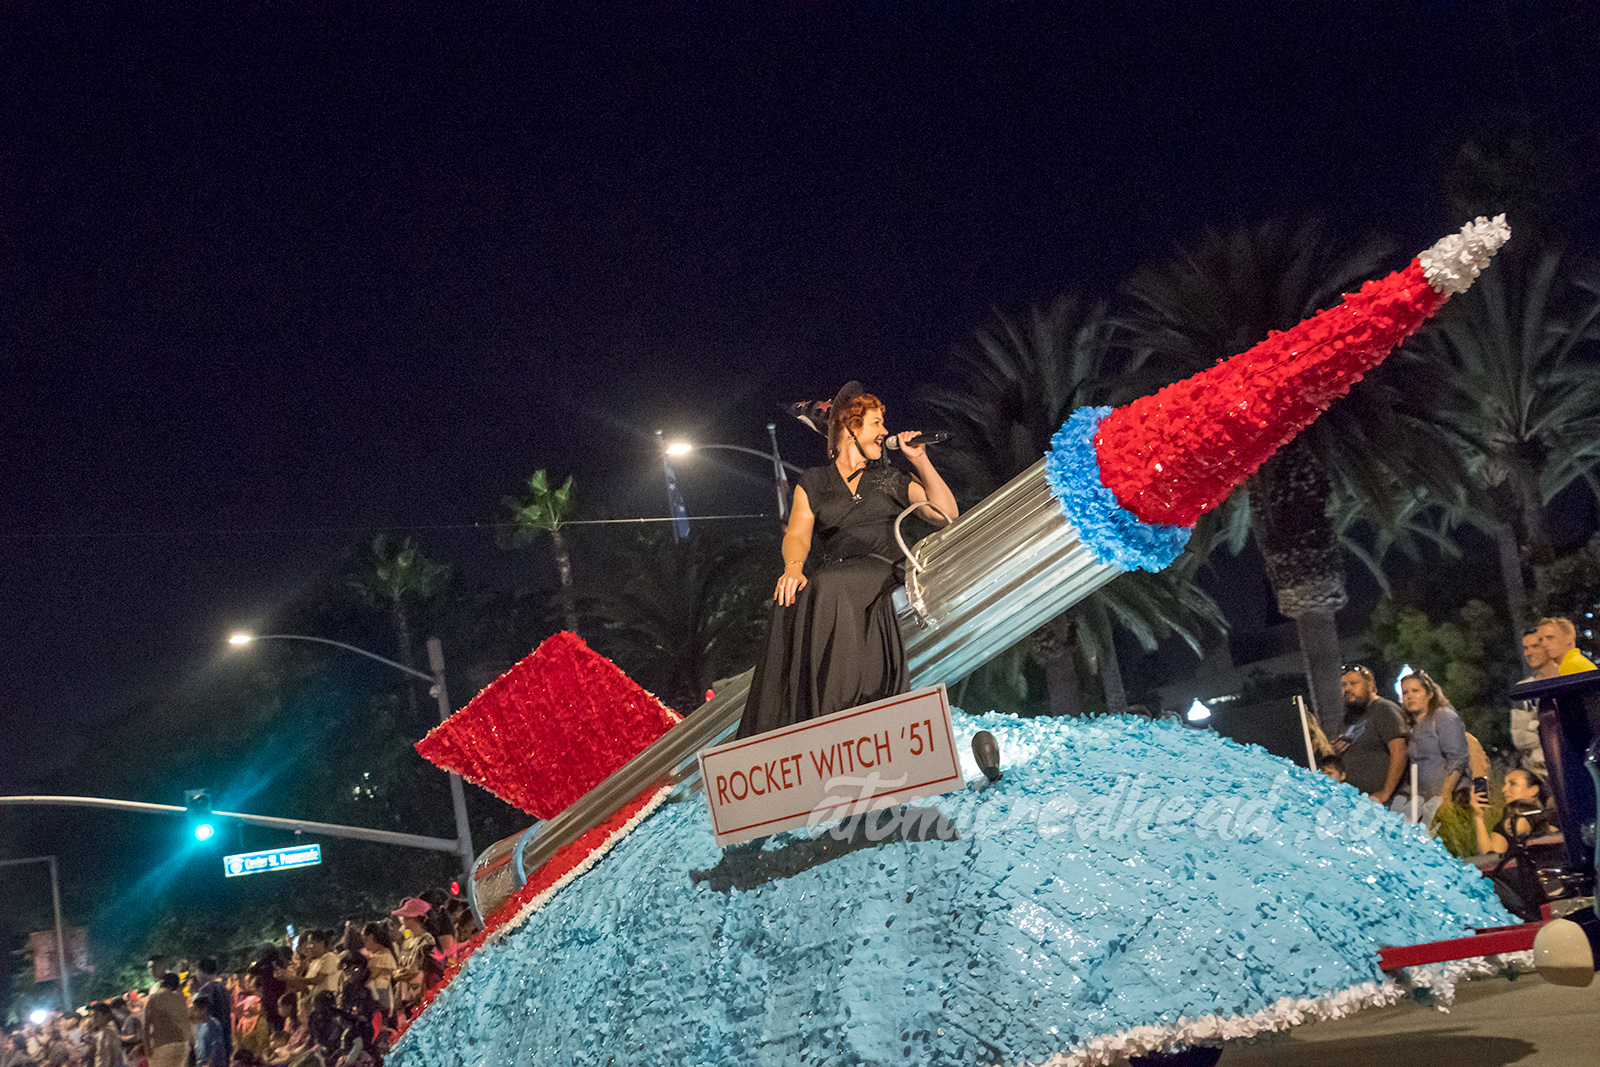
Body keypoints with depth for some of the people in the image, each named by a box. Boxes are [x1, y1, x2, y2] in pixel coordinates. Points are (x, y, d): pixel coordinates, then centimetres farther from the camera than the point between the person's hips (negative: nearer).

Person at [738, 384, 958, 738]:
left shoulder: (891, 479, 21)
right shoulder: (813, 482, 19)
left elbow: (946, 514, 11)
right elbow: (798, 534, 3)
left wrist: (920, 459, 8)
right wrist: (793, 567, -20)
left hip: (879, 571, -1)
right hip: (830, 575, 1)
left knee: (829, 589, -36)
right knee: (791, 603, -34)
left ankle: (826, 712, -39)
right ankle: (785, 724, -37)